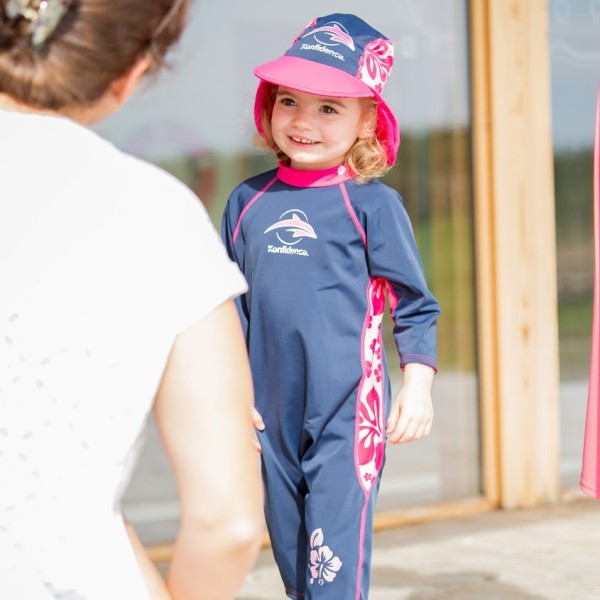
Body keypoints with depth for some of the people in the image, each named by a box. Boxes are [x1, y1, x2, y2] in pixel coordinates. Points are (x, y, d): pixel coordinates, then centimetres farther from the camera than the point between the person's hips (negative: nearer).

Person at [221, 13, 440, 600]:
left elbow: (415, 304, -1)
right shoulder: (247, 201, 7)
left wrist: (418, 382, -12)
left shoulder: (371, 203, -5)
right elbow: (230, 307, 14)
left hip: (347, 415, -5)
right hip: (272, 418, 5)